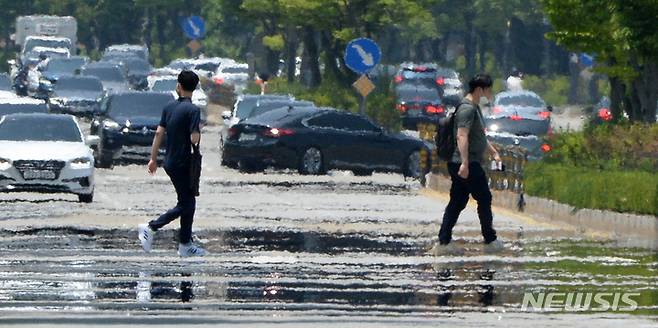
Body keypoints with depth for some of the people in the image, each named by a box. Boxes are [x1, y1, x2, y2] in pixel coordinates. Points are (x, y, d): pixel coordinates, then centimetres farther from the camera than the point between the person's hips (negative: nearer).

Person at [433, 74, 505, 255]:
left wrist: (494, 152, 37)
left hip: (465, 165, 10)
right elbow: (462, 136, -26)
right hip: (468, 165, -10)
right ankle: (490, 240, 12)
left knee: (457, 202, 7)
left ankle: (443, 242, 4)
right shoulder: (467, 109, -15)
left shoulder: (474, 108, 19)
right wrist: (465, 163, -33)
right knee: (484, 199, 2)